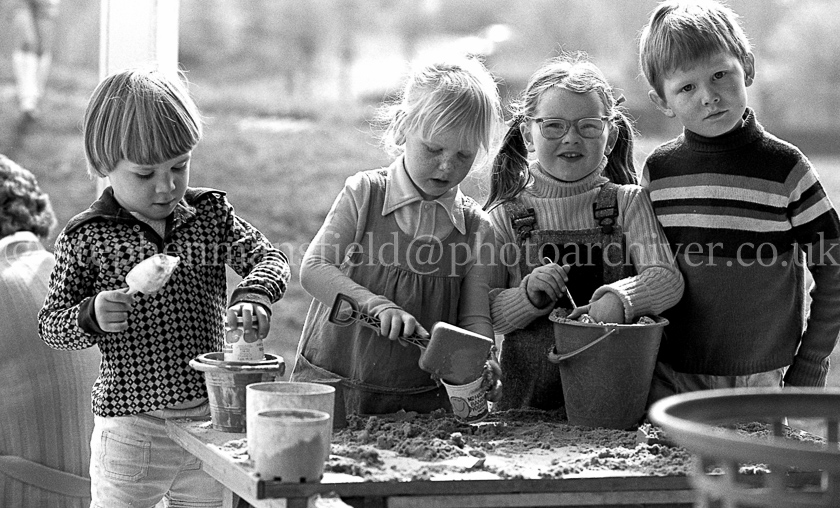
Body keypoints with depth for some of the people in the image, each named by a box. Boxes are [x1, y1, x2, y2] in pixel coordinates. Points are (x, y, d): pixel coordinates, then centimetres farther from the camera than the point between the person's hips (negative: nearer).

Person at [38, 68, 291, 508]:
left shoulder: (211, 213, 4)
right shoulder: (84, 239, -5)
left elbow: (267, 258, -1)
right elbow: (50, 324, -1)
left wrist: (253, 296, -23)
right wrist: (90, 317, -23)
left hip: (212, 417, 3)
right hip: (131, 427, -3)